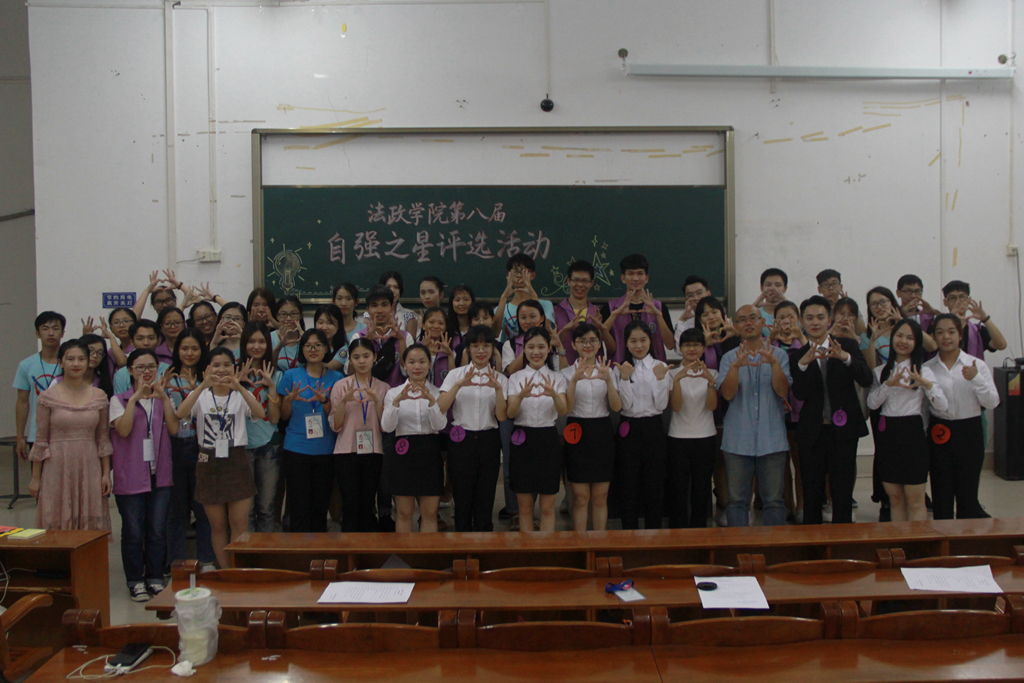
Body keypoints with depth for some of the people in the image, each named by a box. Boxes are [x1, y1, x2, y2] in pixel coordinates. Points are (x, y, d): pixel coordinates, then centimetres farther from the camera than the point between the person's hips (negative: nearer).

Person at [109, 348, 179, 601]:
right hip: (130, 475, -2)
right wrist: (136, 397, -18)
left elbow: (174, 429, -6)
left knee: (158, 530, 5)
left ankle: (155, 577, 17)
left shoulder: (164, 398, 11)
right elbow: (123, 429, -16)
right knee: (133, 531, 3)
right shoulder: (119, 400, 1)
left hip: (159, 473, 3)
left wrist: (163, 396, -13)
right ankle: (135, 581, 14)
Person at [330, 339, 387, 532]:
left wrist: (377, 401, -14)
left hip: (373, 452, 1)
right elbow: (335, 426, 0)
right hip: (347, 452, -1)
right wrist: (344, 401, -15)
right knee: (350, 506, -4)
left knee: (367, 506, 3)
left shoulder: (383, 388, 8)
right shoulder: (341, 386, 4)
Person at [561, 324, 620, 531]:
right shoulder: (568, 372, 1)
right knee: (581, 497, 2)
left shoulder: (607, 371, 7)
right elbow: (566, 408, -12)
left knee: (600, 498, 7)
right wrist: (575, 380, -25)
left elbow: (617, 407, -5)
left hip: (602, 434, 2)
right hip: (578, 434, -2)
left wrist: (608, 380, -20)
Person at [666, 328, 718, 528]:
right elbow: (676, 406, -13)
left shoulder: (712, 374, 7)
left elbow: (712, 406, -9)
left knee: (702, 492, 6)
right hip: (678, 438, -2)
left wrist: (710, 381, -25)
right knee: (678, 491, 0)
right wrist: (678, 379, -26)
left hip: (705, 438, 2)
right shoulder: (673, 373, 2)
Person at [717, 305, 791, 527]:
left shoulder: (779, 355, 7)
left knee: (774, 500, 3)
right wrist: (736, 366, -24)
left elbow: (783, 391, -6)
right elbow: (727, 393, -8)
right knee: (737, 500, 4)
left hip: (772, 440, 0)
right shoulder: (729, 358, 8)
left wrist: (774, 363, -22)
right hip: (738, 440, 0)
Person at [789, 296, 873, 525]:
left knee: (843, 495, 2)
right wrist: (803, 364, -26)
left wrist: (846, 358, -29)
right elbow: (800, 394, -10)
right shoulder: (797, 355, 4)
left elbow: (866, 379, -11)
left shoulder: (848, 346, 4)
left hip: (843, 429, -1)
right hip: (812, 432, 1)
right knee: (811, 496, 7)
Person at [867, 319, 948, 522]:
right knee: (895, 498, 10)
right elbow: (872, 403, -3)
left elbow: (942, 405, -9)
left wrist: (926, 384, -26)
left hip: (912, 433, -3)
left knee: (915, 501, 1)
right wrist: (888, 384, -18)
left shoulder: (923, 371, 1)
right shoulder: (881, 371, 10)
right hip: (887, 434, 3)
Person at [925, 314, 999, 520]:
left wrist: (976, 379, -20)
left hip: (969, 432, -1)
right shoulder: (928, 368, 2)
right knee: (941, 495, 6)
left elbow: (992, 402, -6)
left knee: (967, 494, 5)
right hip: (938, 433, 1)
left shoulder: (977, 365, -1)